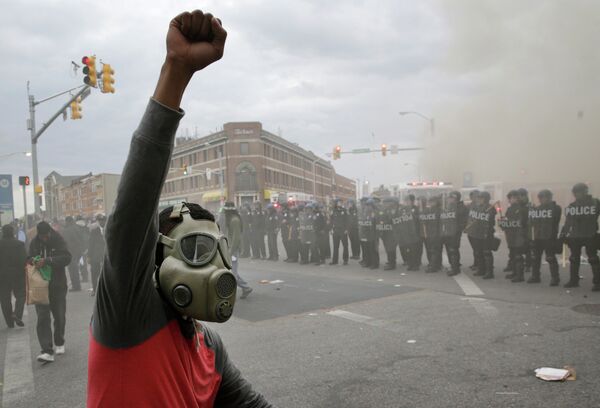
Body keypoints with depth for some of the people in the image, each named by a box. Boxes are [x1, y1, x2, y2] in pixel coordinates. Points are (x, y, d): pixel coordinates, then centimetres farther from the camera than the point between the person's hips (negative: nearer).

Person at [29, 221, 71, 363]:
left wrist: (47, 261, -31)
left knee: (59, 316, 12)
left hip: (58, 285, -1)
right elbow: (30, 260, 14)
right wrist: (32, 261, -11)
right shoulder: (34, 243, 1)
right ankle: (47, 351, -10)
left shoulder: (59, 241, -9)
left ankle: (59, 343, 34)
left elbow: (67, 258, -22)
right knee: (43, 318, -8)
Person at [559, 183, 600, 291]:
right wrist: (563, 234, 2)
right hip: (575, 237, 4)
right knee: (574, 259, 11)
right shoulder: (571, 206, 7)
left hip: (590, 237, -4)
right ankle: (573, 280, 21)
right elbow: (567, 222, 8)